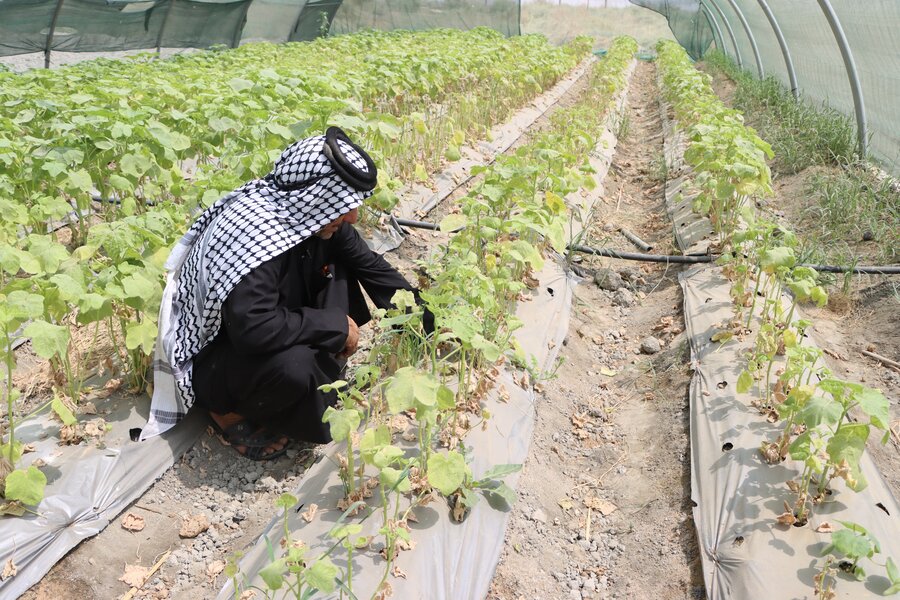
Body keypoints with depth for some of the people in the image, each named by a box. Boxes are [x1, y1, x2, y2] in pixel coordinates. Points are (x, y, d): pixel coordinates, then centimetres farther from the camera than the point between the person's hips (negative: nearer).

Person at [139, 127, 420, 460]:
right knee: (295, 366, -36)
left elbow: (368, 263, 2)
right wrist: (337, 324, -30)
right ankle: (232, 412, -5)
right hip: (211, 355, -8)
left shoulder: (315, 213, -11)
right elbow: (254, 329, -42)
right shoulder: (252, 232, -34)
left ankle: (323, 377, -2)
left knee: (337, 268, -4)